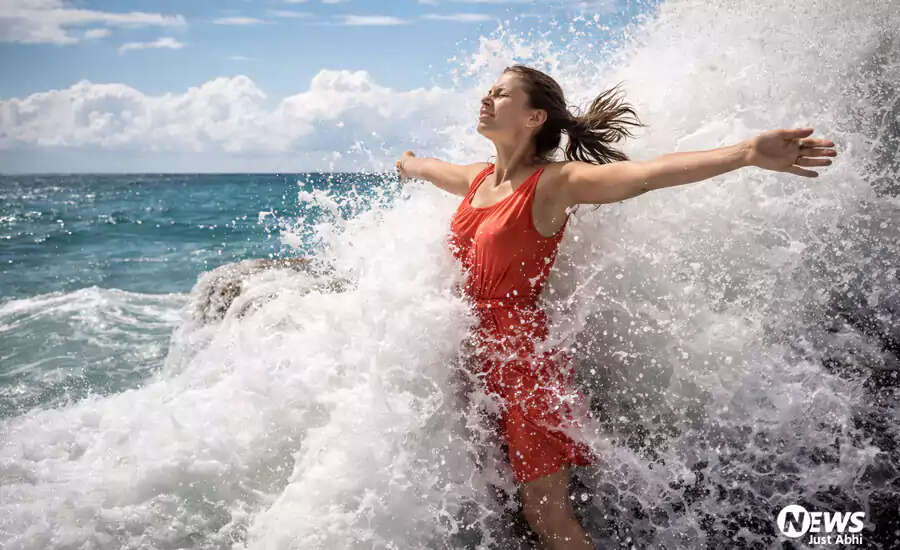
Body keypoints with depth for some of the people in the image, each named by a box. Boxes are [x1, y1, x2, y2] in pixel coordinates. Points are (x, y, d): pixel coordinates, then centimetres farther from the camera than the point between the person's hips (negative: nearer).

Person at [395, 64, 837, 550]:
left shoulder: (554, 182, -12)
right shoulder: (477, 179, 9)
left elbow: (648, 173, -28)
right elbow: (428, 168, 34)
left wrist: (747, 153, -42)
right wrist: (408, 163, 56)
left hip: (525, 359, -7)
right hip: (475, 355, 7)